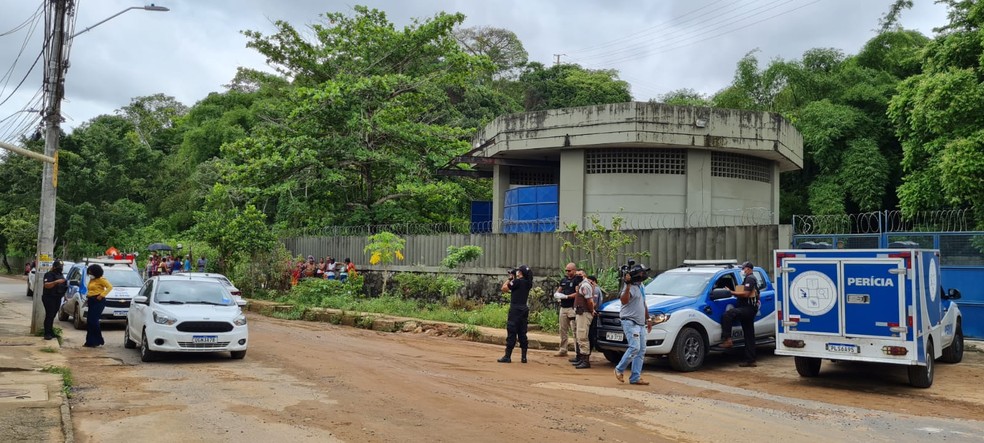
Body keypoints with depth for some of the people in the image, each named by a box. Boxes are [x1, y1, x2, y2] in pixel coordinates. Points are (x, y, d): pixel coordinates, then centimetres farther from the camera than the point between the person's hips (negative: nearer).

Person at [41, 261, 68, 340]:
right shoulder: (49, 274, -8)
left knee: (53, 316, 9)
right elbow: (46, 285, -23)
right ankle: (47, 334, -12)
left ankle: (50, 332, 14)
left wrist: (66, 285, 13)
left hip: (57, 298, 8)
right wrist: (56, 282, -34)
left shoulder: (61, 275, 19)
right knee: (49, 316, -11)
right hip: (49, 298, -8)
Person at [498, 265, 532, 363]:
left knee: (511, 333, -4)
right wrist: (513, 279, 16)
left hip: (515, 309, -7)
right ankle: (524, 357, 10)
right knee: (522, 334, 10)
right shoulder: (528, 283, 9)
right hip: (524, 310, 7)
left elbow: (504, 288, -10)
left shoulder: (517, 281, -13)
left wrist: (510, 278, 1)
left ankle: (507, 356, -2)